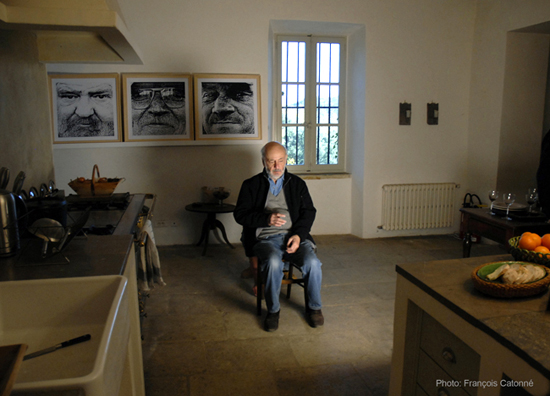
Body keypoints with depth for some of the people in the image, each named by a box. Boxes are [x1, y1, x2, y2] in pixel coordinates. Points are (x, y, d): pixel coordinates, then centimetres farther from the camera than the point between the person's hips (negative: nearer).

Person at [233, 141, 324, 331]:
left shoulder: (297, 183, 15)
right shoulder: (251, 185, 9)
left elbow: (309, 212, 10)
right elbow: (240, 214, 1)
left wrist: (299, 234, -9)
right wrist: (267, 219, -15)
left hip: (293, 236, 2)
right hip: (265, 239, -2)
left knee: (312, 262, -26)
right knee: (274, 262, -34)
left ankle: (314, 307, 2)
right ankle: (273, 310, -10)